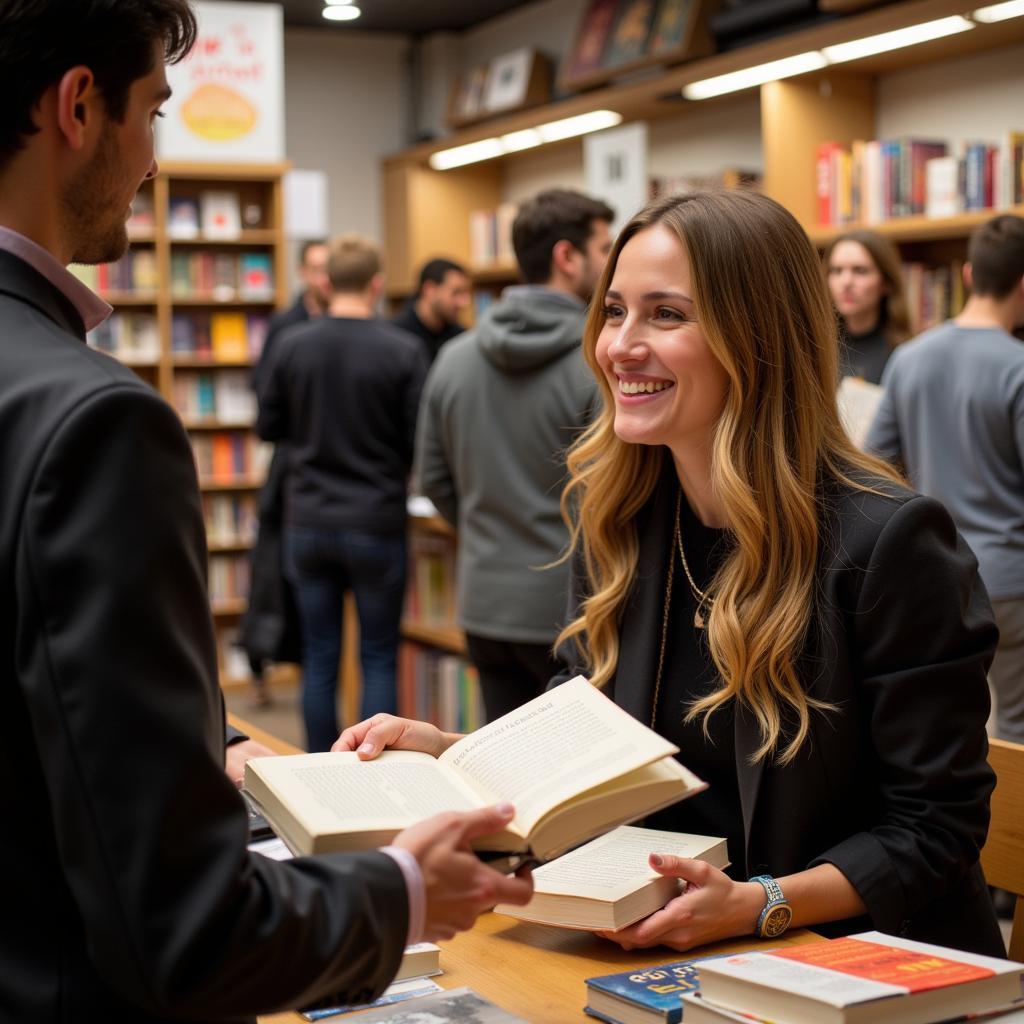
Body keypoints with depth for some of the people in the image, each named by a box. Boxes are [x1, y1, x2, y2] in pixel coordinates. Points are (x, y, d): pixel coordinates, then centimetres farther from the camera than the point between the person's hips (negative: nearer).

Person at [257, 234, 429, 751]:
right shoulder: (404, 351, -12)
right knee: (379, 658, 7)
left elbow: (268, 427, 6)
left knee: (319, 658, 10)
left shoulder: (291, 346, -3)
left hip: (308, 522, 3)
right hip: (377, 524, -2)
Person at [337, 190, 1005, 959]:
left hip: (856, 959, -5)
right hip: (653, 944, 5)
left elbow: (933, 825, -13)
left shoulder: (889, 541, -16)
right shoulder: (615, 517, 3)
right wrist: (442, 749, -1)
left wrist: (756, 905, -26)